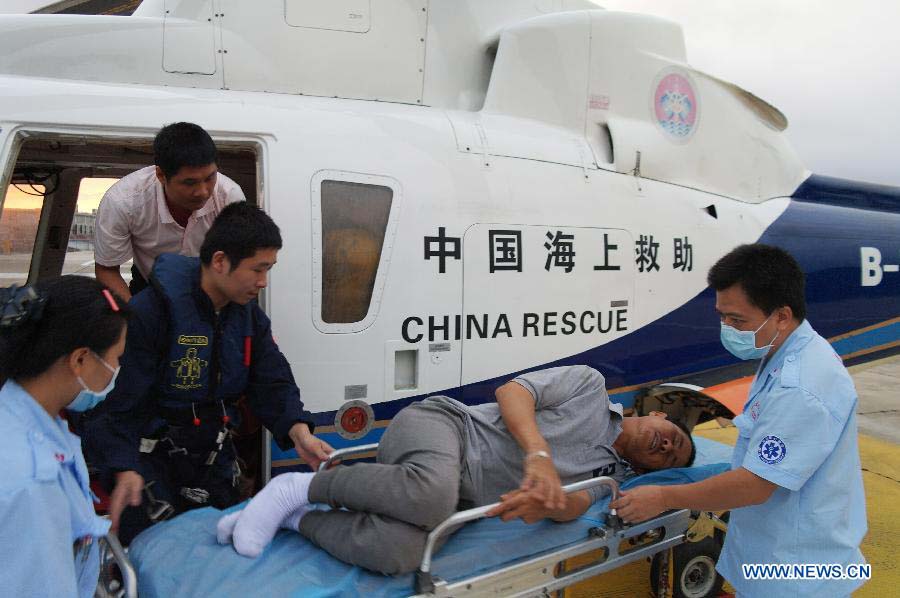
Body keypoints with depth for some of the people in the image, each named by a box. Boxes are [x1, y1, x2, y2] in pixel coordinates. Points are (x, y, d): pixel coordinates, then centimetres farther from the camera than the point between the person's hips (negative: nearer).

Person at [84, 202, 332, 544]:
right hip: (151, 459, -6)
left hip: (213, 457, 6)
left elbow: (273, 381, -4)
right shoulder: (149, 313, -24)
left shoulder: (249, 316, -1)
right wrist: (124, 470, -35)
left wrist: (298, 432, -22)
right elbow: (113, 400, -24)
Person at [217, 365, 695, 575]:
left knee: (401, 553, -30)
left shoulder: (610, 472, 18)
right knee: (433, 494, -40)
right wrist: (538, 454, -23)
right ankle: (301, 487, -16)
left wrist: (546, 503, -27)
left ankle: (297, 519, -7)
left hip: (463, 499, 4)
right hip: (440, 422, -4)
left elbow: (572, 504, -2)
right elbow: (511, 391, -7)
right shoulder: (590, 384, 5)